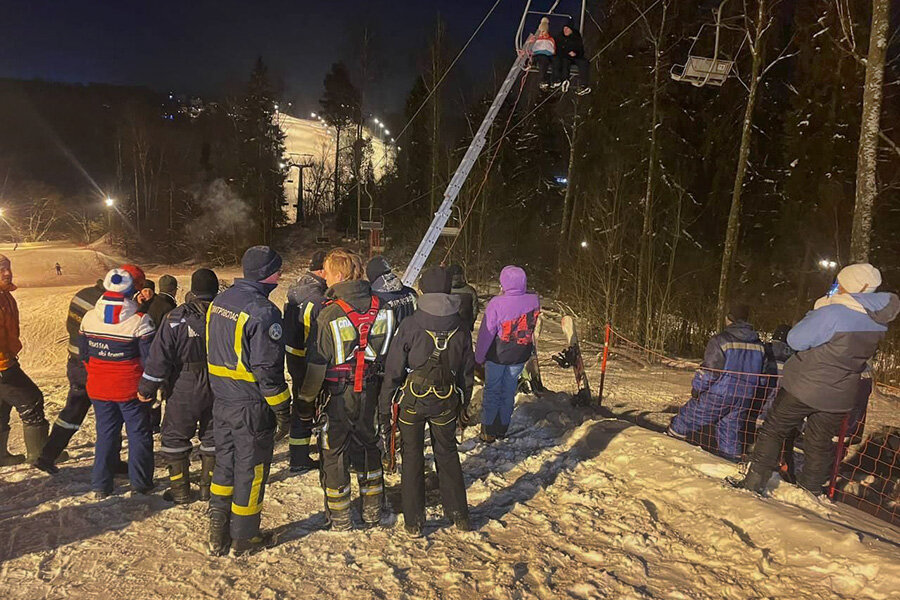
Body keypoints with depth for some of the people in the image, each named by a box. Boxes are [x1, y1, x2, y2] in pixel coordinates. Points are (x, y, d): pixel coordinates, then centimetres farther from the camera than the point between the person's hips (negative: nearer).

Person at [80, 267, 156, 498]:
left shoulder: (89, 317, -2)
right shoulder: (139, 320, -18)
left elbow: (84, 354, 9)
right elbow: (150, 357, -14)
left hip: (98, 388, 4)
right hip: (130, 389, -4)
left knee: (105, 432, 16)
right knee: (139, 433, 9)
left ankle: (101, 485, 22)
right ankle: (140, 483, 16)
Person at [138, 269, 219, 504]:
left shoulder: (176, 317, -12)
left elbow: (160, 356, -11)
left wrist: (147, 388, -1)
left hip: (185, 390, -3)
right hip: (218, 389, 3)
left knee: (175, 438, 12)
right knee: (212, 437, 16)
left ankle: (180, 490, 17)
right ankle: (209, 487, 24)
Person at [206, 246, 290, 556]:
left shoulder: (218, 302, 5)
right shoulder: (262, 311, -22)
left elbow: (212, 351, 13)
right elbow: (268, 369, -22)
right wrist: (282, 411, -14)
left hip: (221, 401, 8)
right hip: (251, 407, -8)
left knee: (224, 464, 20)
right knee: (250, 471, 9)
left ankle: (218, 534, 31)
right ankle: (244, 538, 24)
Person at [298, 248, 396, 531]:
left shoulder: (330, 314, -20)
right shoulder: (380, 307, -6)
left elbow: (317, 364, -15)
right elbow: (389, 353, 3)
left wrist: (306, 397, -1)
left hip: (337, 395, -4)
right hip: (370, 392, 5)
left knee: (334, 452, 12)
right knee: (368, 446, 20)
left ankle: (339, 517, 24)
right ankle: (372, 511, 31)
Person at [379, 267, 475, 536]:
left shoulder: (410, 326, -14)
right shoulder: (460, 327, -3)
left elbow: (393, 369, -11)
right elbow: (467, 369, 6)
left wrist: (385, 407, -2)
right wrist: (464, 404, 18)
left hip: (412, 400, -2)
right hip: (447, 402, 3)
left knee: (412, 456, 11)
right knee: (447, 453, 19)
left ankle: (414, 521, 20)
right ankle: (459, 515, 28)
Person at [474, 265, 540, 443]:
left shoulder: (496, 303, -25)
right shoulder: (534, 301, -15)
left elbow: (486, 333, -15)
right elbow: (533, 326, 3)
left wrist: (479, 356, -3)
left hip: (497, 355, -3)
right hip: (521, 356, 3)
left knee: (492, 391, 15)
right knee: (509, 391, 20)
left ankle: (488, 431, 25)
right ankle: (502, 428, 35)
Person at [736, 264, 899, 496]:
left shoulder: (833, 313, -26)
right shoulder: (879, 320, -3)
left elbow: (795, 340, -18)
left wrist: (817, 311, -6)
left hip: (803, 388, -6)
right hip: (839, 396, 6)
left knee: (774, 430, 9)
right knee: (820, 443, 20)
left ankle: (755, 481, 12)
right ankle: (811, 491, 30)